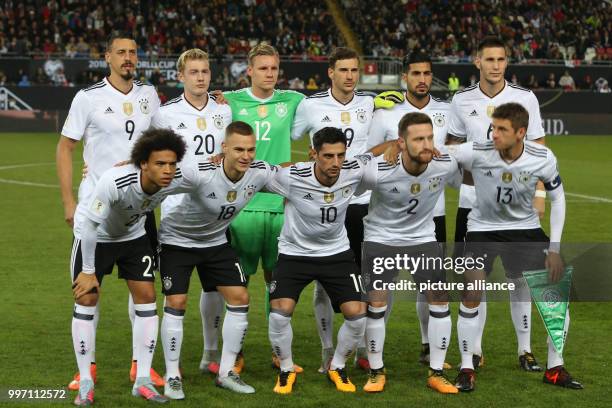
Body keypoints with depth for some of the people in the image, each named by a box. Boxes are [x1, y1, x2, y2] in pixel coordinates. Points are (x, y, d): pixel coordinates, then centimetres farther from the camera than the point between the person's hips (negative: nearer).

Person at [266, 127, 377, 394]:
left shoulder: (355, 170, -20)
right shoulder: (292, 177, -27)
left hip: (337, 252, 2)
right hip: (295, 252, -2)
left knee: (358, 315, -7)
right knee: (279, 312, -18)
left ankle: (337, 367, 20)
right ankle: (286, 370, 9)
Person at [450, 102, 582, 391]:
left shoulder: (543, 159, -19)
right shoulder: (477, 152, -24)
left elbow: (557, 197, -3)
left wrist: (554, 248, -6)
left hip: (525, 227, 2)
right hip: (483, 228, -2)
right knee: (471, 294, -15)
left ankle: (555, 369, 14)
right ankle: (466, 368, 4)